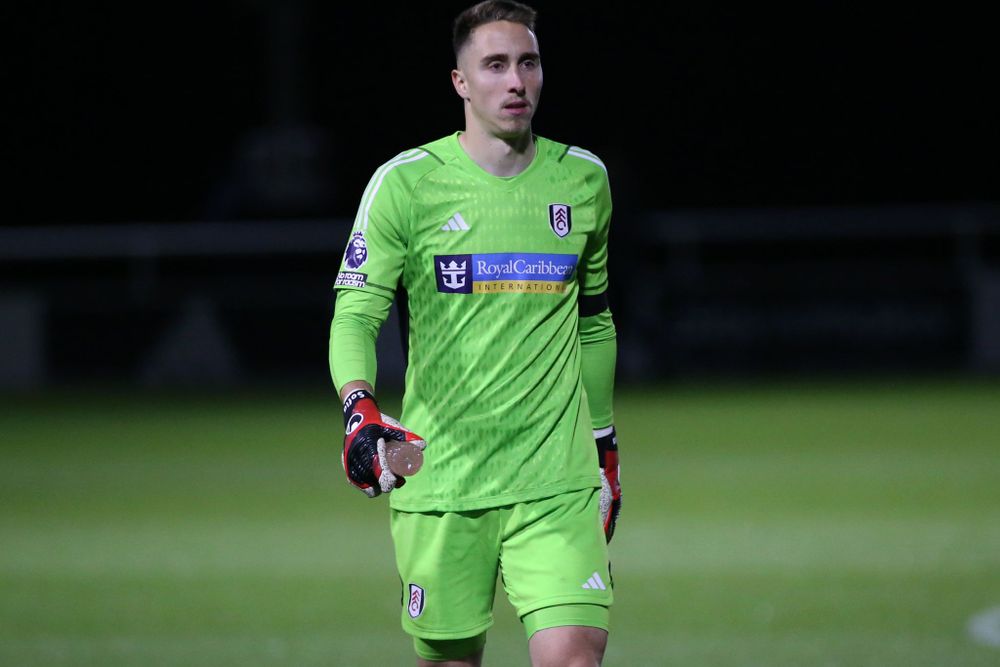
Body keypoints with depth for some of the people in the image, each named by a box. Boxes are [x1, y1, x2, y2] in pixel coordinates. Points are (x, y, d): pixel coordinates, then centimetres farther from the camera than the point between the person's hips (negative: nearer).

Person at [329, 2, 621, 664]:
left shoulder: (582, 180, 9)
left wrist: (605, 445, 24)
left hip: (557, 481, 2)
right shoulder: (406, 183, -2)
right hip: (438, 480, -2)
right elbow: (354, 314, -5)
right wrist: (360, 415, -23)